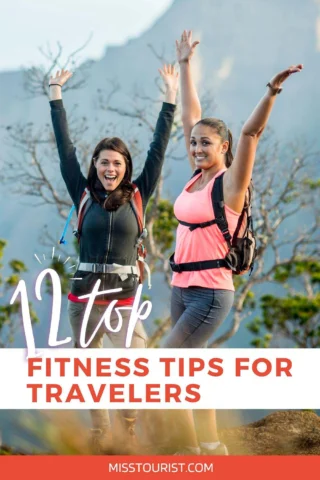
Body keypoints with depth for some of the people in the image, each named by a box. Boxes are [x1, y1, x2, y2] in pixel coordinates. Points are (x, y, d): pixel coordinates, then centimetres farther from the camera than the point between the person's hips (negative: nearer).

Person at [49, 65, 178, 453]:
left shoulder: (137, 196, 3)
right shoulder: (83, 195, 4)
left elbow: (158, 149, 3)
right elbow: (65, 148, 4)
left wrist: (170, 97, 3)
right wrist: (56, 95, 4)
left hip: (124, 296, -1)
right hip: (84, 295, 1)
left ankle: (127, 429, 6)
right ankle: (99, 432, 21)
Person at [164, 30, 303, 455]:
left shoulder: (230, 182, -8)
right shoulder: (197, 175, 9)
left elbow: (250, 133, -22)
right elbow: (191, 115, 16)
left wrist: (272, 91, -34)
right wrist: (185, 65, 22)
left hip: (211, 292, -8)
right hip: (182, 289, 8)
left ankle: (191, 451, -1)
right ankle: (210, 447, 20)